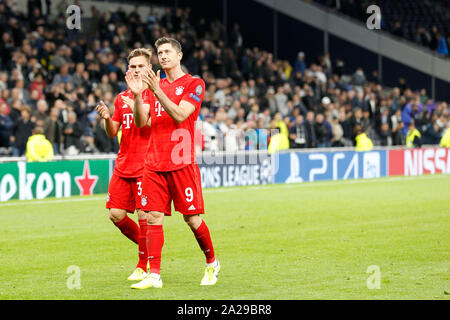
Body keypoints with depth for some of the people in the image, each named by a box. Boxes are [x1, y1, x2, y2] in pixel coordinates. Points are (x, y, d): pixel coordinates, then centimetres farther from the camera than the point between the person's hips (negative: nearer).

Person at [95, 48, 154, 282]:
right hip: (123, 164, 6)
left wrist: (135, 104, -29)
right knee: (116, 214, 2)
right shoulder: (122, 98, 14)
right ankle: (147, 247, 24)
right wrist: (107, 118, -8)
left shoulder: (154, 93, -3)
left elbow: (150, 125, -16)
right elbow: (112, 133, 13)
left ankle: (143, 266, 6)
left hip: (146, 165, -6)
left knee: (144, 215, -7)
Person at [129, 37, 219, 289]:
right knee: (154, 217, -3)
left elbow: (179, 115, -13)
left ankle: (212, 263, 21)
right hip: (154, 163, 4)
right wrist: (138, 95, -7)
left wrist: (157, 90, -21)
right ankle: (154, 275, -2)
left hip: (182, 163, -4)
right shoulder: (154, 84, 15)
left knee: (192, 218, -1)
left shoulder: (194, 84, 0)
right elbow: (141, 122, 8)